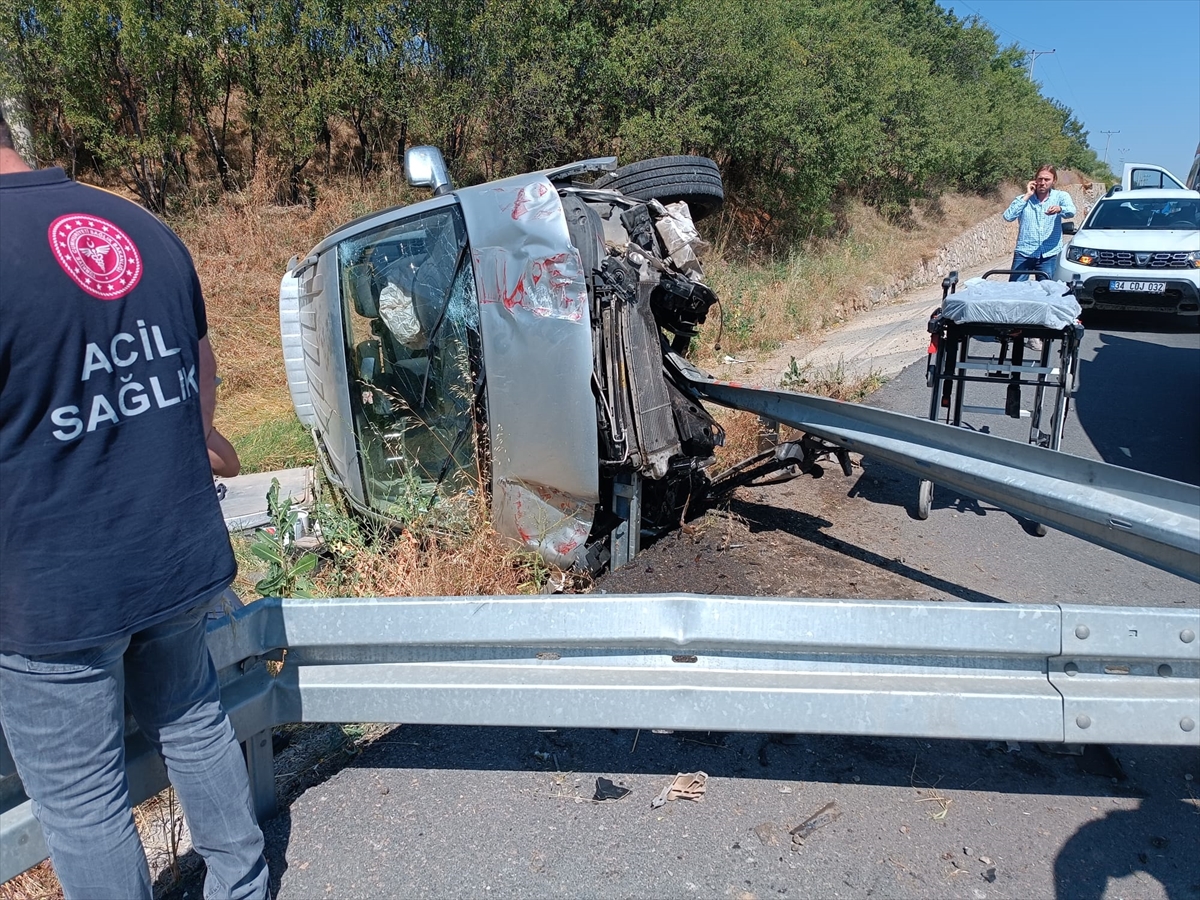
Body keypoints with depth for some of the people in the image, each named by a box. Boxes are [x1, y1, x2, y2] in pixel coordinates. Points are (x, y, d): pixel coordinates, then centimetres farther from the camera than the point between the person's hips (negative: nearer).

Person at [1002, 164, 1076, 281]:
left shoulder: (1060, 196, 7)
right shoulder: (1023, 199, 9)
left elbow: (1071, 211, -13)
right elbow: (1008, 217, -8)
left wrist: (1059, 209, -37)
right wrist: (1026, 196, -7)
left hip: (1048, 255, 0)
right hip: (1024, 253, 0)